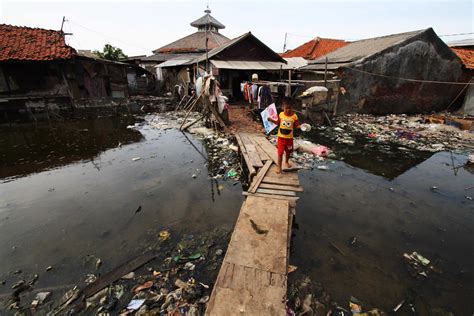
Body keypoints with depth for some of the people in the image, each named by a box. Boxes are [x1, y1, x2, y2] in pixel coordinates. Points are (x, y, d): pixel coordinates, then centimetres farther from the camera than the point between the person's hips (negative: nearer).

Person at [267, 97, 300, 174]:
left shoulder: (294, 116, -10)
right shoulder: (281, 114, -5)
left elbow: (296, 125, -5)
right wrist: (272, 120, -5)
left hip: (289, 137, 1)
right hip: (281, 137, -1)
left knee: (288, 151, 20)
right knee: (280, 152, -2)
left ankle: (287, 162, 47)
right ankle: (279, 166, 11)